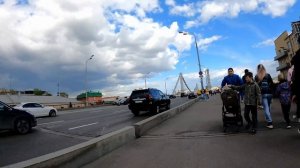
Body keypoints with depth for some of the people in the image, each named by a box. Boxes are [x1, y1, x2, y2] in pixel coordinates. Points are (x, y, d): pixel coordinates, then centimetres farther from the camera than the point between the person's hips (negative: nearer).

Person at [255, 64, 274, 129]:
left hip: (263, 94, -3)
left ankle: (270, 122, -7)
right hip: (269, 93, 3)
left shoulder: (256, 76, -4)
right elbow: (272, 84, 2)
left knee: (266, 108, -1)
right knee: (268, 107, 17)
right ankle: (269, 121, 26)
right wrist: (272, 92, 13)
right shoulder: (268, 75, 1)